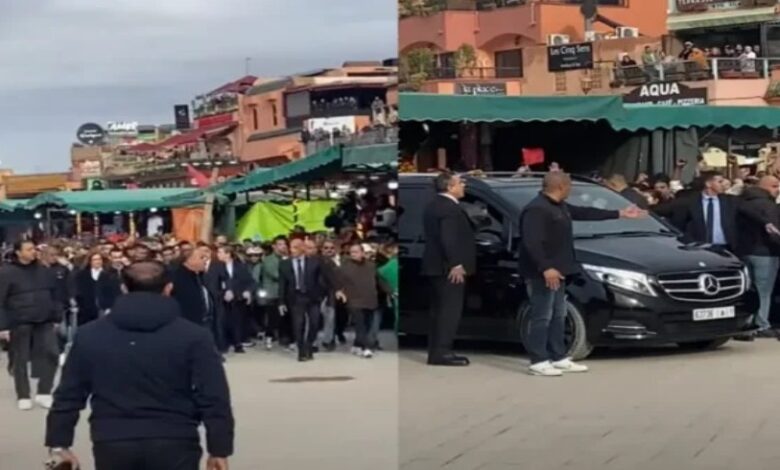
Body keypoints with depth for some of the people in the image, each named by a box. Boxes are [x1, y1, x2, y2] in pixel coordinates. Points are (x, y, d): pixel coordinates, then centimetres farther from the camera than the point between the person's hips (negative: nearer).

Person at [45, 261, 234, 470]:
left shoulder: (90, 335, 6)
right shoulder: (193, 336, -1)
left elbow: (68, 396, 7)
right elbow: (214, 399, -5)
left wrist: (59, 443, 15)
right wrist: (219, 449, 2)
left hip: (113, 445, 2)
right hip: (173, 444, -2)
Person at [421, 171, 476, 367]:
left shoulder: (434, 205, 17)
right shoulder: (450, 208, -16)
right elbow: (448, 239, -24)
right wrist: (456, 264, -23)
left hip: (437, 265, 10)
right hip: (448, 267, -10)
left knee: (439, 309, 12)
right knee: (450, 309, -9)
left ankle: (436, 351, 15)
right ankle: (442, 352, -11)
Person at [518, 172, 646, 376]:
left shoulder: (560, 207, 15)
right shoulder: (536, 209, -18)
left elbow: (585, 213, 24)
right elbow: (532, 242, -25)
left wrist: (620, 214, 29)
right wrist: (545, 268, -32)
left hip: (557, 271, 11)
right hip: (543, 273, -11)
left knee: (558, 316, 13)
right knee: (542, 317, -9)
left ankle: (559, 358, 19)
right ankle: (538, 362, -6)